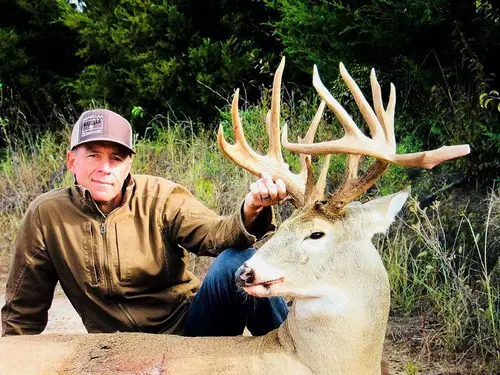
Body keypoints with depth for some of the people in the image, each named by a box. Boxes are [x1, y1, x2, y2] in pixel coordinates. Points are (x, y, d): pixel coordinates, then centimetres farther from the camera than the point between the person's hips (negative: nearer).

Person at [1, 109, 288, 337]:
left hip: (189, 324, -1)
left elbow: (213, 233, -22)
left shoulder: (161, 198, -4)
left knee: (237, 259, -28)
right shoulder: (45, 215, -3)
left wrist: (250, 211, -42)